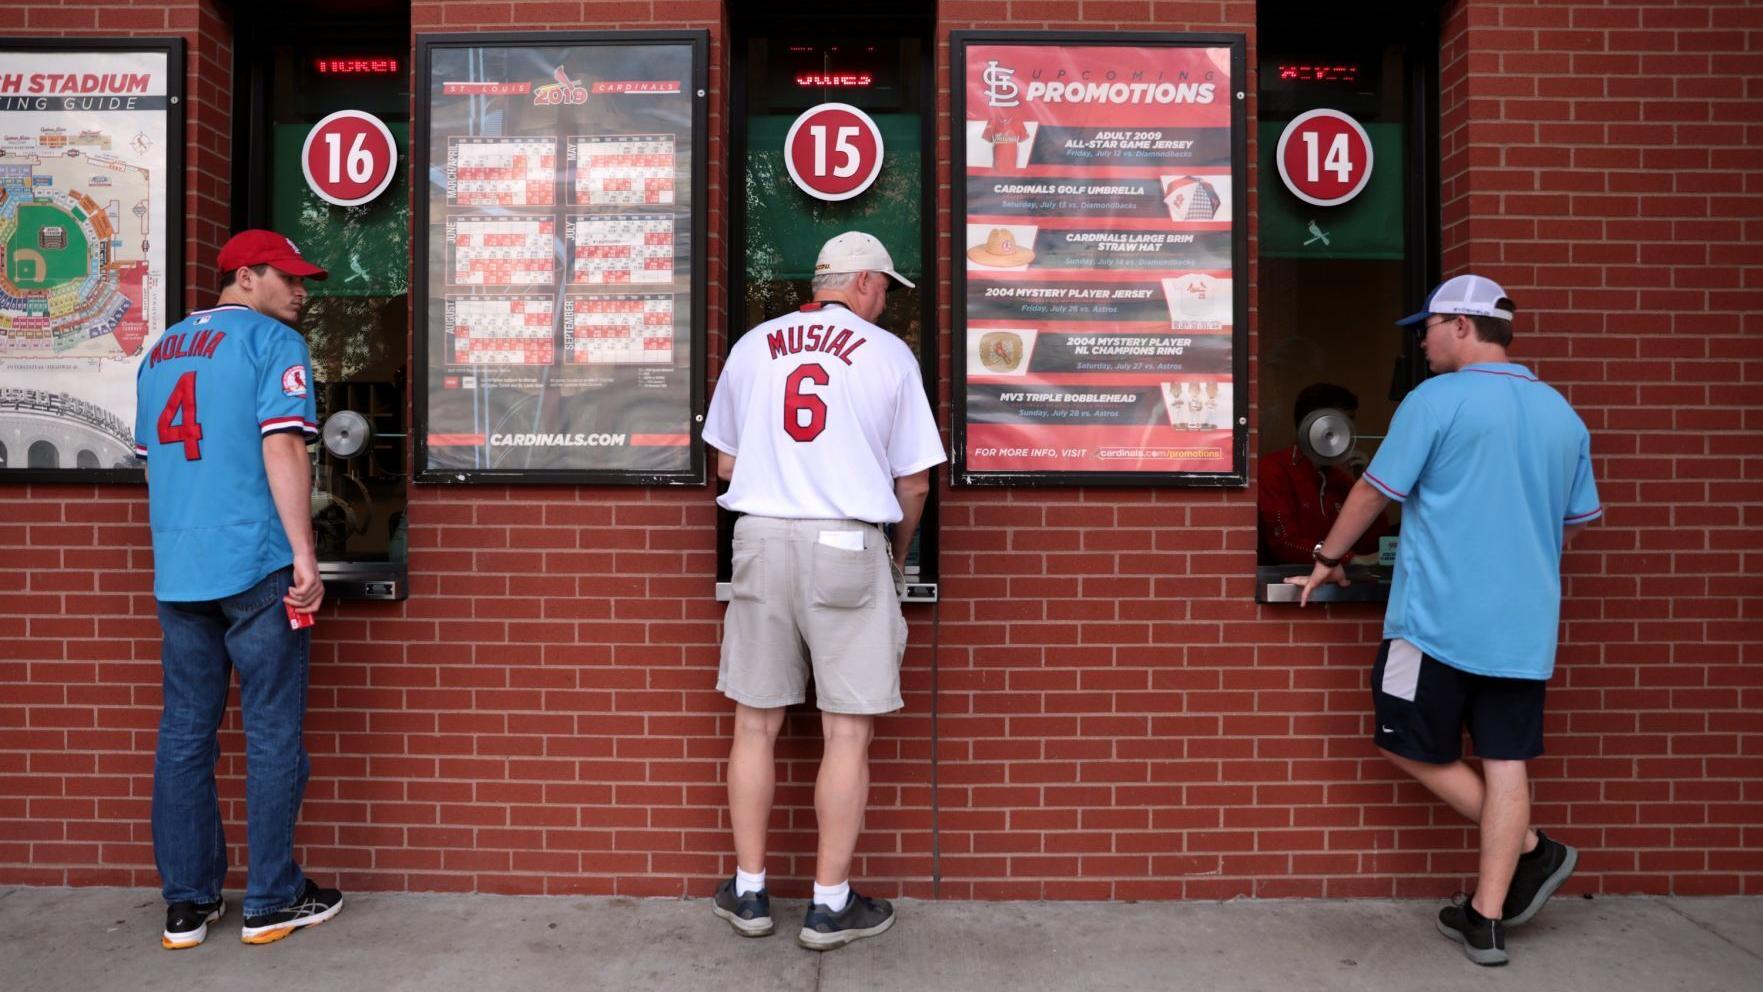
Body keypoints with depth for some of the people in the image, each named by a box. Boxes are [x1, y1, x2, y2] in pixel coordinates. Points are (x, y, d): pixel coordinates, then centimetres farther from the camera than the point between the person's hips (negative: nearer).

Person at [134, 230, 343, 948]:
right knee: (272, 737, 2)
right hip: (255, 566, -7)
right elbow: (282, 448, -15)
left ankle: (186, 904, 18)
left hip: (176, 573, 7)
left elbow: (151, 456, 23)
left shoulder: (161, 350, 18)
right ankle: (271, 902, 11)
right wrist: (304, 555, -15)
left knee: (183, 735, 10)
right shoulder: (272, 341, -5)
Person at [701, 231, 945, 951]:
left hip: (760, 540, 4)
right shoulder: (888, 354, 0)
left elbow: (724, 464, 15)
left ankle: (749, 893, 23)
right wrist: (898, 555, 18)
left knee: (756, 724, 12)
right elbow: (913, 485, 1)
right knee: (847, 733, 5)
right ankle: (831, 906, 14)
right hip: (848, 547, -3)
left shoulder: (752, 346, 10)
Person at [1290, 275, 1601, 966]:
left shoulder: (1436, 400, -8)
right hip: (1526, 627, 7)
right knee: (1506, 764, 7)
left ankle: (1531, 850, 12)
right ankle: (1487, 920, 13)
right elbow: (1579, 519, 19)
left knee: (1408, 744, 9)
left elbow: (1374, 492, -4)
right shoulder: (1562, 414, 11)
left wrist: (1329, 557, 11)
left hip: (1440, 620, -6)